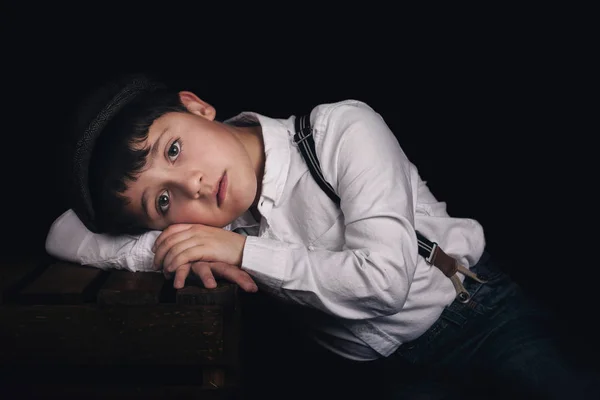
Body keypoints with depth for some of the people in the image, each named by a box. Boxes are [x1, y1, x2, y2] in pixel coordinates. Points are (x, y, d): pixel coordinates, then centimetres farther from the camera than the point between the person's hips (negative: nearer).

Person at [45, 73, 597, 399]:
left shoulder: (340, 130, -20)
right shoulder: (202, 220, -8)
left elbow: (383, 278, -25)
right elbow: (65, 235, -3)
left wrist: (246, 251, -23)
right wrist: (164, 249, -20)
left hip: (479, 315, -3)